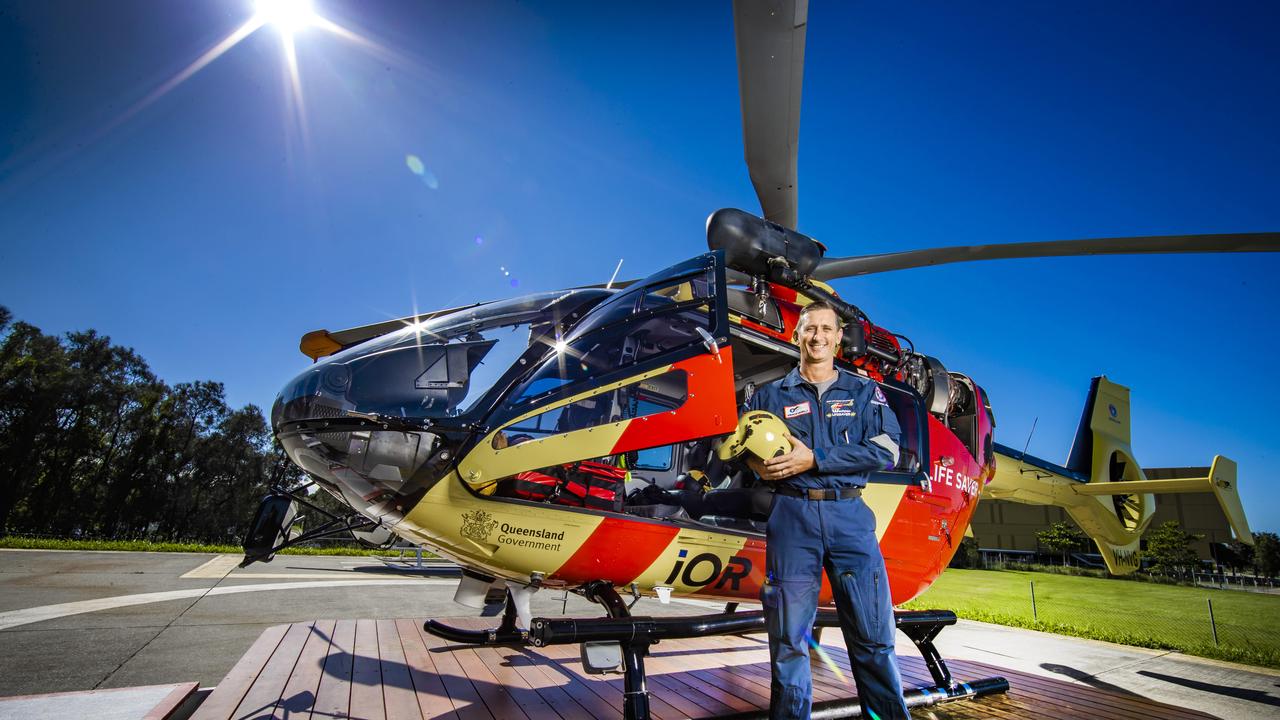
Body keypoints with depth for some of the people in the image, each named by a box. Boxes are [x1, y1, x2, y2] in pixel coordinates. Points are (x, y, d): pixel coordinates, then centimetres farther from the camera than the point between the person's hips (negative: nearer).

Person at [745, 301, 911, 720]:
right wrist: (759, 465, -13)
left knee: (873, 635, 4)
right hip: (792, 516, 0)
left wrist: (814, 460, -13)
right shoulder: (771, 395, 12)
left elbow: (886, 450, -4)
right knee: (789, 637, 5)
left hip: (850, 515, 1)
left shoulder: (865, 392, 11)